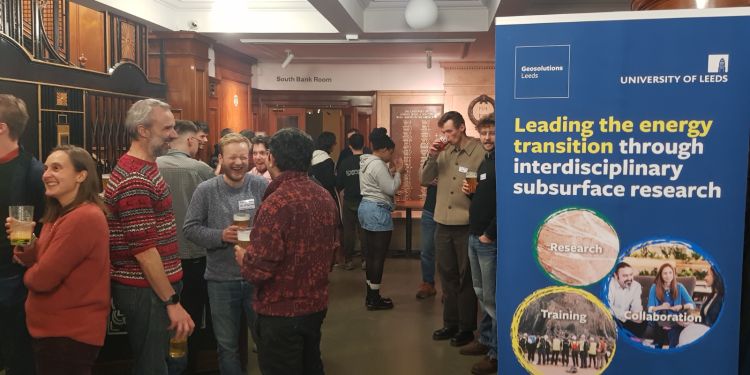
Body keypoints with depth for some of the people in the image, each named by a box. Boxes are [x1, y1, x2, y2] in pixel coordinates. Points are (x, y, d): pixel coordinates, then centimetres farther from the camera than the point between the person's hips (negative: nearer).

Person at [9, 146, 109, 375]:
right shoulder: (60, 215, 10)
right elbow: (38, 261, 9)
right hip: (54, 329, 10)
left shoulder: (84, 217, -24)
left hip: (70, 334, -10)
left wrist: (29, 275, -1)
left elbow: (42, 278, -23)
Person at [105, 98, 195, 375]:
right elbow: (144, 250, -24)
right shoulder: (135, 180, -21)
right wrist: (172, 302, -21)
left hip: (152, 285, 10)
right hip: (146, 291, -10)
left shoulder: (144, 169, 12)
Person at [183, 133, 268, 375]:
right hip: (221, 279, 0)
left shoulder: (262, 187, -5)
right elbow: (190, 228, -4)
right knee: (227, 345, 17)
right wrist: (220, 236, -17)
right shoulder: (206, 190, -5)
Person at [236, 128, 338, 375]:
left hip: (281, 311, -7)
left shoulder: (277, 202, -23)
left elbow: (258, 270, -25)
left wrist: (242, 257, -4)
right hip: (316, 304, 8)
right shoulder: (325, 197, 3)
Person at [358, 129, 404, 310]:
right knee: (379, 256, -3)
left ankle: (371, 295, 21)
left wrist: (392, 171, 12)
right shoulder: (378, 165, -17)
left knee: (372, 253, 14)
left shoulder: (367, 162, 13)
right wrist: (398, 172, -3)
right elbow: (391, 189, -16)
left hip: (366, 207, 10)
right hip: (378, 211, -10)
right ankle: (374, 299, 2)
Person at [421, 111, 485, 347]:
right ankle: (450, 323, 29)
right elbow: (424, 180, 6)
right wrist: (432, 157, -7)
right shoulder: (443, 152, 6)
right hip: (443, 224, 5)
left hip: (467, 225, -5)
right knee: (447, 276, 15)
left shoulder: (480, 151, -10)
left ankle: (467, 328, 20)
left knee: (466, 278, 8)